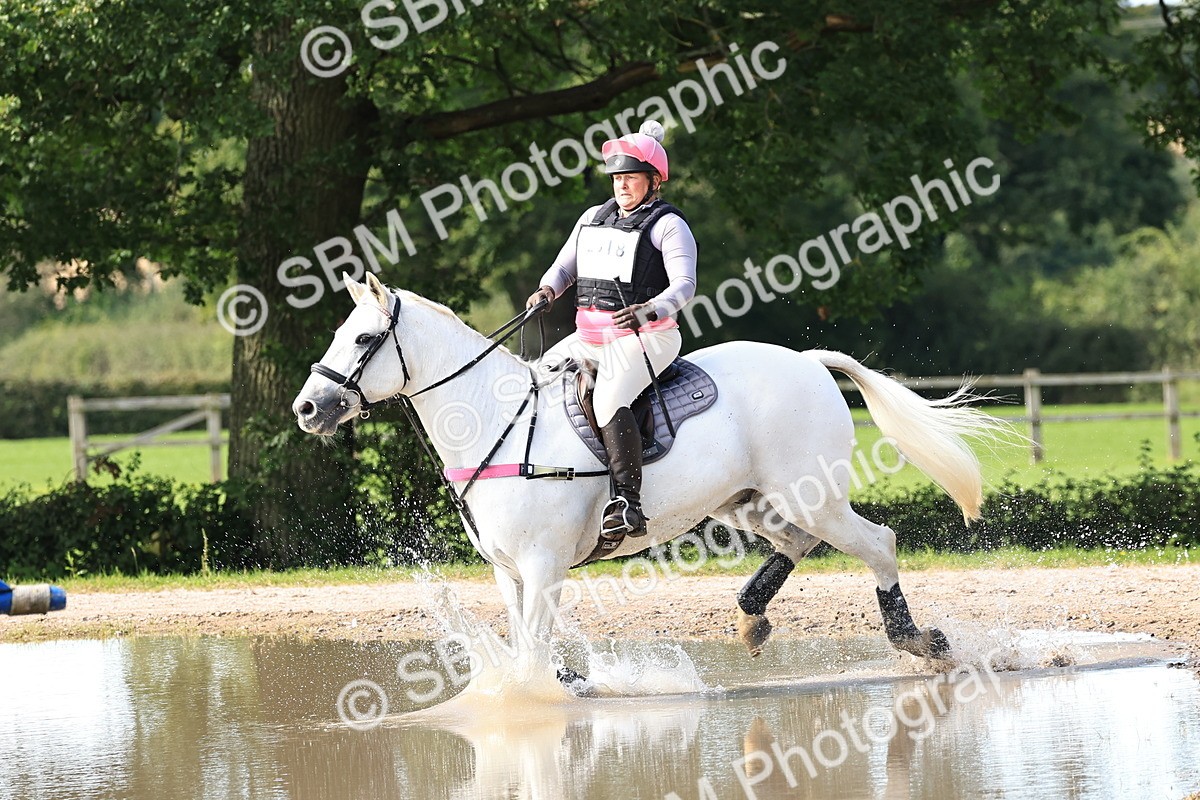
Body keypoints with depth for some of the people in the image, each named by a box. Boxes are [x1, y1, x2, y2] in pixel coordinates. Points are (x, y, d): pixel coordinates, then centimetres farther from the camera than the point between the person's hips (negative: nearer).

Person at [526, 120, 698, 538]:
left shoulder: (668, 225, -5)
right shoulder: (594, 218, 16)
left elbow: (684, 284, -13)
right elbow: (564, 266, 19)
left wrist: (648, 310, -32)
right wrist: (547, 290, -5)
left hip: (646, 338, -8)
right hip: (591, 338, 8)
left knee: (609, 400, -31)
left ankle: (628, 504, -37)